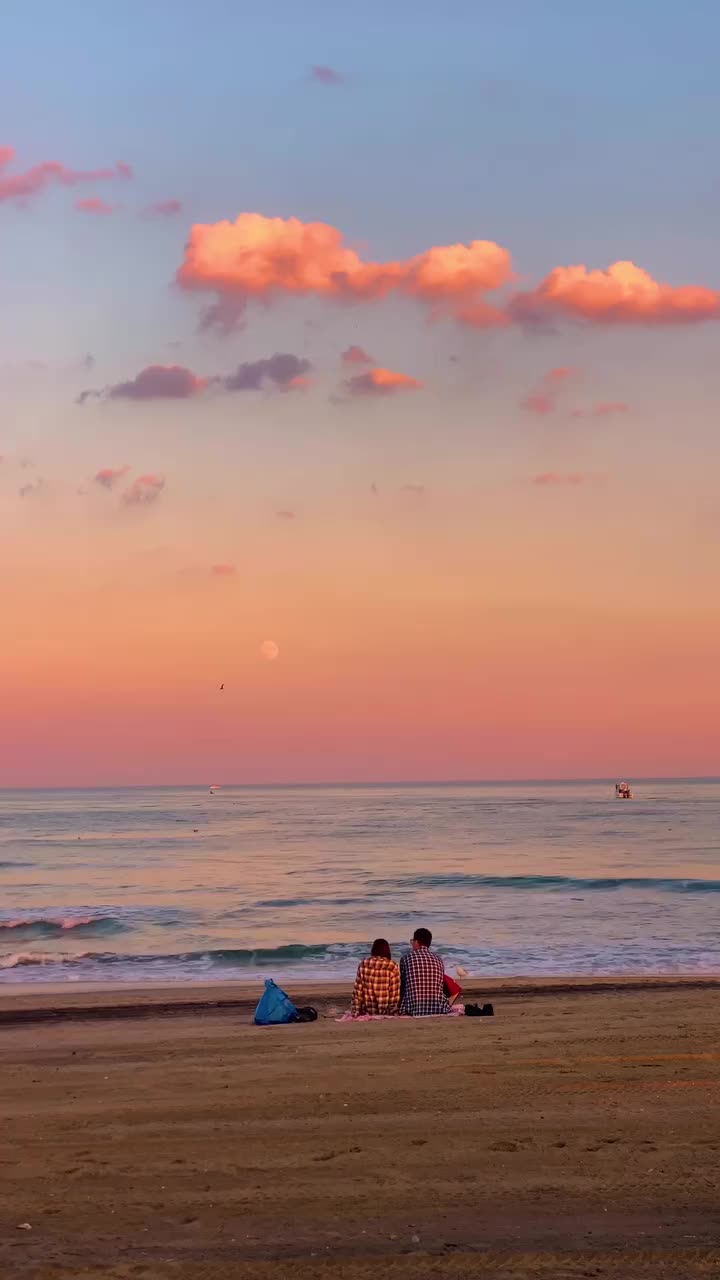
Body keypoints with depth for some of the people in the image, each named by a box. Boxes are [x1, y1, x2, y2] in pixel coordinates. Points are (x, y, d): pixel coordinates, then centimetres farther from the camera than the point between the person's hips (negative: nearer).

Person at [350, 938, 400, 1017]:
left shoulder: (363, 965, -5)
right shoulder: (392, 967, -13)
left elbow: (357, 990, -1)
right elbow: (395, 993, -10)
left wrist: (355, 1011, 5)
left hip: (368, 1010, 2)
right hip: (385, 1011, -2)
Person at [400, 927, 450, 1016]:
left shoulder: (406, 958, 1)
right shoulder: (438, 959, 9)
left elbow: (401, 985, 8)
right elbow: (441, 986, 14)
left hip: (413, 1009, -2)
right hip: (438, 1009, 2)